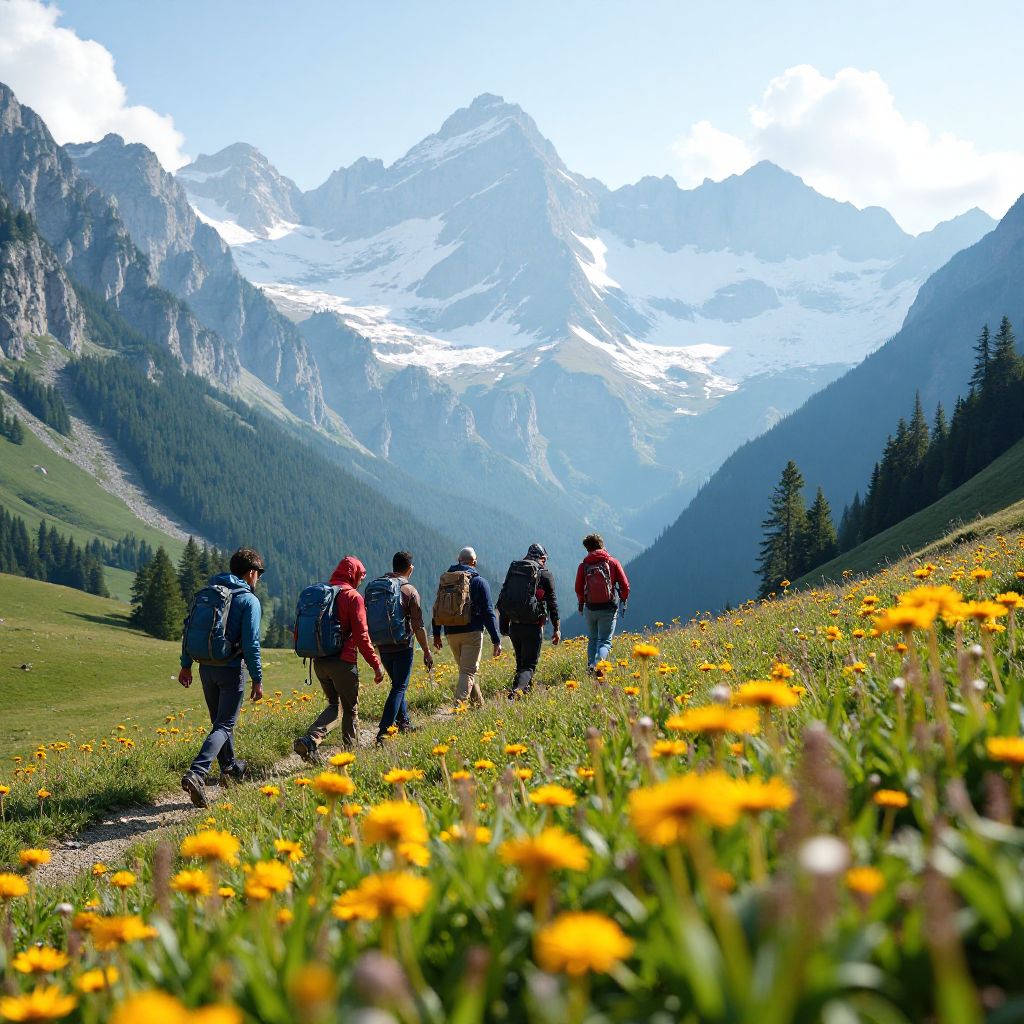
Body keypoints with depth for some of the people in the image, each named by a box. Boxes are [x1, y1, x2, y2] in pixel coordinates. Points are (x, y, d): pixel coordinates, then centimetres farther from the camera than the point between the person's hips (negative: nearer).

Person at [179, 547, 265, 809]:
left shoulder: (208, 593, 9)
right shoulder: (249, 600, -10)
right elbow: (251, 644, -15)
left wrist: (186, 664, 16)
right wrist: (257, 679, -9)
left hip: (206, 667, 6)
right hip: (232, 669, -6)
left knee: (219, 720, 22)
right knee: (223, 725, -5)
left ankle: (230, 767, 38)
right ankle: (196, 773, -23)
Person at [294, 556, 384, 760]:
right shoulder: (353, 596, -8)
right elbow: (361, 636, -13)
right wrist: (376, 665, -8)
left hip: (319, 662, 6)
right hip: (343, 663, -6)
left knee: (334, 705, 16)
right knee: (350, 709, 11)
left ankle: (309, 740, -4)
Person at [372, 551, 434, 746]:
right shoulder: (410, 591, -11)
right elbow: (418, 627, -10)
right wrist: (427, 651, 0)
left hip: (382, 646, 5)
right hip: (402, 647, -5)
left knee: (397, 684, 22)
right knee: (399, 688, 0)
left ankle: (403, 723, 30)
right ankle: (383, 732, -10)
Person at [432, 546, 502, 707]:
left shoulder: (446, 580, 9)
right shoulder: (479, 581, -2)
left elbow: (437, 608, 13)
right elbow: (488, 612, -5)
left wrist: (436, 634, 21)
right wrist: (496, 640, -4)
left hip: (451, 633, 5)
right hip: (472, 633, -4)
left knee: (465, 669, 18)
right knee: (468, 672, -6)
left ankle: (478, 704, 28)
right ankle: (459, 705, -24)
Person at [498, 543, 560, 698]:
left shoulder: (513, 571, 12)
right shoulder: (545, 574, -1)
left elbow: (502, 600, 12)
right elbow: (552, 603, -1)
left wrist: (504, 624, 18)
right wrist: (556, 628, 5)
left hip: (514, 626, 4)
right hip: (533, 627, -4)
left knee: (521, 662, 21)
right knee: (529, 665, -4)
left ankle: (526, 688, 24)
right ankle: (517, 690, -27)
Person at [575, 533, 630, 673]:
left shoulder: (584, 565, 1)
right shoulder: (613, 562, -1)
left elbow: (578, 589, 4)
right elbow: (625, 585, -3)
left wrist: (581, 604, 22)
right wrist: (623, 601, 14)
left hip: (590, 608, 2)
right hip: (608, 609, -2)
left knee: (592, 639, 20)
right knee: (605, 641, -2)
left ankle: (591, 665, 9)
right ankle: (598, 663, -28)